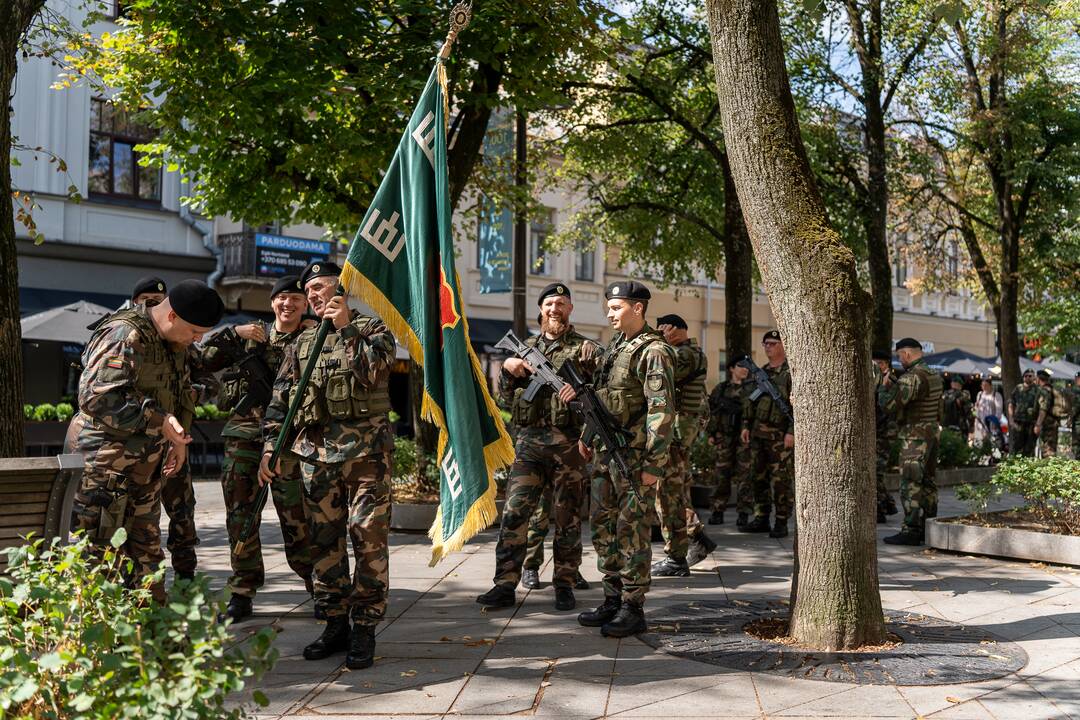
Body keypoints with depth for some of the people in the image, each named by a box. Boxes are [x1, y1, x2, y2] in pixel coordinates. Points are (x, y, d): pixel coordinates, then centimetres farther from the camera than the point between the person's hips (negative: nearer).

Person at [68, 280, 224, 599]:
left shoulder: (175, 342, 9)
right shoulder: (124, 336, -20)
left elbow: (183, 391, 24)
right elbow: (96, 397, -29)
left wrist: (178, 439, 12)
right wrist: (159, 420, -29)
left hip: (146, 462, 9)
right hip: (107, 463, -9)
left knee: (146, 548, 16)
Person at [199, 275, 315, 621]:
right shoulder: (250, 337, 16)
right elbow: (205, 360, 8)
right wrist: (234, 333, -1)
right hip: (242, 436, 4)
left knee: (296, 516, -5)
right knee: (240, 515, 5)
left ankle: (319, 588, 8)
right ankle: (242, 592, 15)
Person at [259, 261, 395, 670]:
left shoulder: (371, 329, 6)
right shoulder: (301, 344, 19)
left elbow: (372, 370, -12)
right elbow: (280, 399, 17)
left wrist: (346, 330, -11)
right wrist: (270, 446, 9)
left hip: (365, 449, -5)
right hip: (316, 452, 5)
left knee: (368, 538, -6)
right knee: (324, 540, 7)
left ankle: (365, 628, 2)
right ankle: (335, 623, 17)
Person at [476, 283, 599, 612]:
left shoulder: (586, 349, 6)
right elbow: (506, 401, 15)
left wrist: (582, 391, -20)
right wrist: (507, 369, -2)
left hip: (569, 444, -2)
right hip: (529, 442, 2)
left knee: (567, 517, 4)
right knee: (513, 513, -3)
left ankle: (564, 585, 15)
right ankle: (505, 585, 2)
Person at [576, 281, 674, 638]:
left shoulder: (653, 352, -12)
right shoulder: (613, 347, 15)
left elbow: (662, 411, -18)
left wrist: (653, 463, -21)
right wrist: (588, 435, 20)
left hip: (636, 456, -9)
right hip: (607, 452, 9)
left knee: (632, 530, -3)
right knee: (604, 527, 12)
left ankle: (633, 609, 6)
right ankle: (613, 600, 22)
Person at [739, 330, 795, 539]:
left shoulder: (791, 372, -6)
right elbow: (750, 401, 21)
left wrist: (792, 432, -18)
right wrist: (746, 426, 14)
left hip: (780, 436, -7)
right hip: (757, 434, 7)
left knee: (781, 480, -3)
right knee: (759, 477, 10)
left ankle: (781, 523, 3)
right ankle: (761, 519, 18)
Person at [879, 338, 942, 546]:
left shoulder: (912, 377, -18)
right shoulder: (934, 376, 13)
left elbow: (889, 405, -22)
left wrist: (884, 387, -4)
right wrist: (894, 385, 13)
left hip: (915, 437, -10)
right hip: (933, 432, 10)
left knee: (910, 483, -7)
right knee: (927, 481, 15)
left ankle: (911, 530, -6)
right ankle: (928, 527, 21)